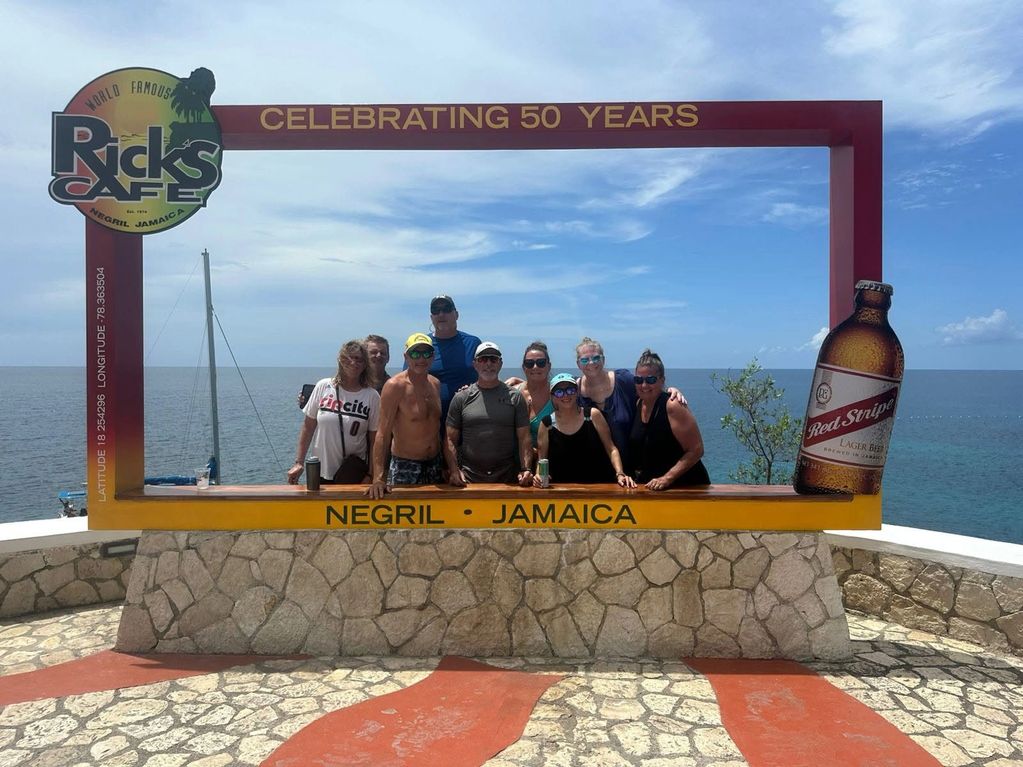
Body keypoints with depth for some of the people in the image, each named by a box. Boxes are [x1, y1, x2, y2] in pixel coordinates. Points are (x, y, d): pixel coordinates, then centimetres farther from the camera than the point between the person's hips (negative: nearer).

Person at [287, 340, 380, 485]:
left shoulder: (372, 396, -5)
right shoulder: (323, 387, -2)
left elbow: (374, 440, -1)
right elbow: (308, 427, 3)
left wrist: (370, 475, -3)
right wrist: (299, 462, 1)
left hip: (353, 469, -2)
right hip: (321, 469, 2)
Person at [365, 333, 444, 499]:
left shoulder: (435, 384, 5)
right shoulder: (395, 386, -15)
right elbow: (383, 434, -18)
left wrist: (443, 465, 13)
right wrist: (378, 478, -24)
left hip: (435, 465, 6)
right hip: (405, 466, -6)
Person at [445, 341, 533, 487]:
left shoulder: (515, 397, 5)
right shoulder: (461, 398, 5)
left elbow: (524, 438, 1)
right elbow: (450, 439, 4)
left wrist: (526, 469, -12)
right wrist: (454, 470, -9)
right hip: (469, 477, 0)